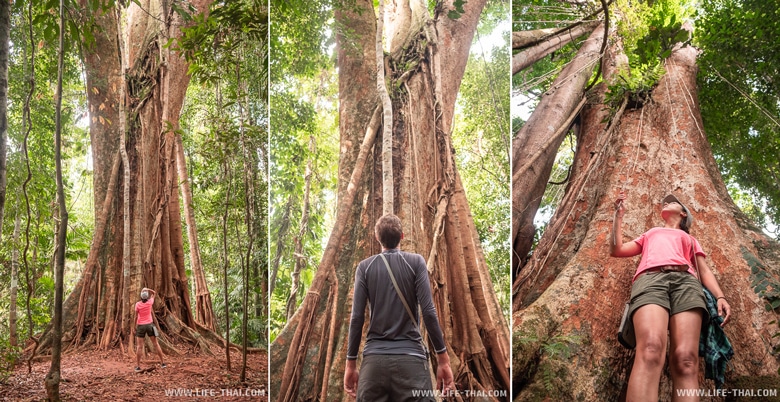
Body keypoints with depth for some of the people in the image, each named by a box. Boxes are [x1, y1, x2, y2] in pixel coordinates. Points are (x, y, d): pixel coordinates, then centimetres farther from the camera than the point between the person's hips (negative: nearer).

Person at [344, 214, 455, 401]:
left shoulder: (365, 267, 7)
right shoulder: (416, 262, 3)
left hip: (374, 359, 2)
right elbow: (428, 311, -4)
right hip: (411, 358, -1)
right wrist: (443, 359, 0)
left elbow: (357, 317, 2)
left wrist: (351, 363, 8)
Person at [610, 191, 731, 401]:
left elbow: (705, 270, 26)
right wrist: (619, 215, 33)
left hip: (685, 281, 1)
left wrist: (720, 297, 6)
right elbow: (616, 250, 32)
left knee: (686, 360, -27)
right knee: (650, 351, -33)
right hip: (650, 279, -1)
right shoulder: (649, 234, 42)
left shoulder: (689, 239, 39)